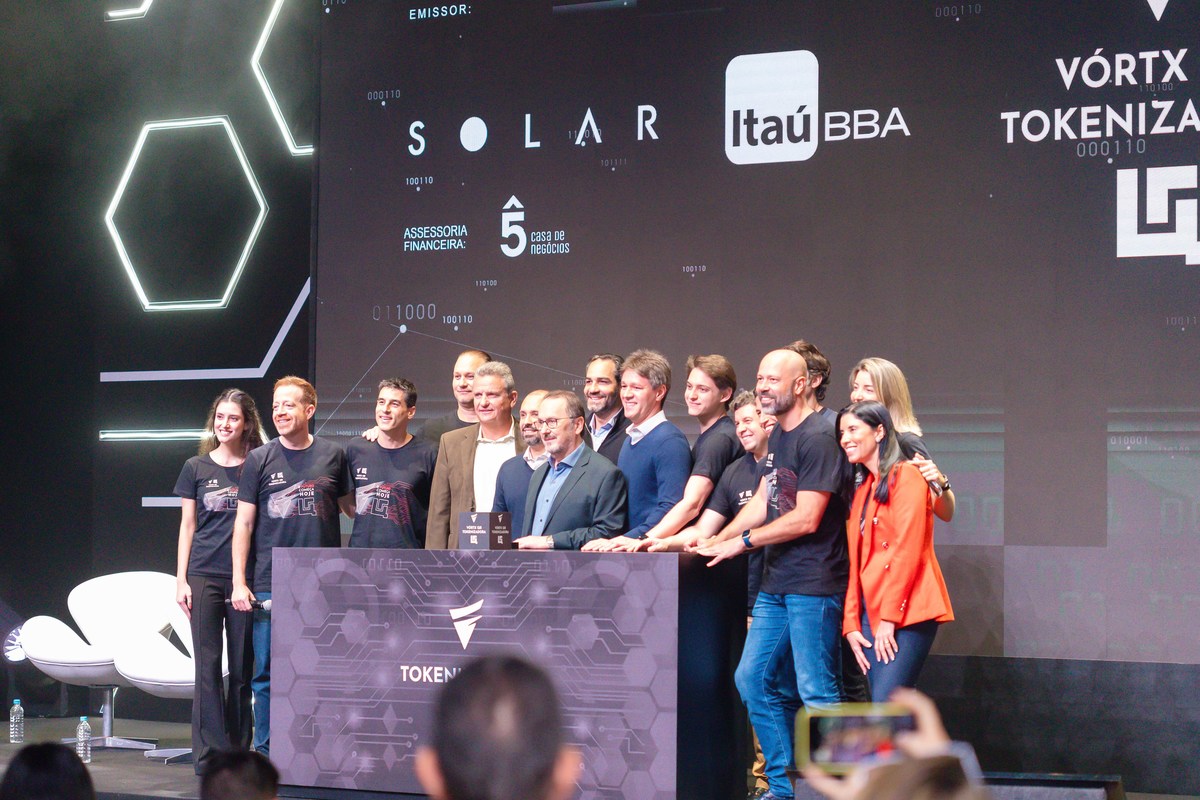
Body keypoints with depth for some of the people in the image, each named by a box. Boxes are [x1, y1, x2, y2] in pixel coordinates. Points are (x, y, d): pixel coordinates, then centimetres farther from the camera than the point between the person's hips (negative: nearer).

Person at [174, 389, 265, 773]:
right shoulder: (196, 468, 7)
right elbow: (188, 526, 9)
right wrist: (180, 580, 2)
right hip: (204, 575, 0)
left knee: (242, 668, 3)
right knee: (208, 665, -3)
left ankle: (238, 752, 9)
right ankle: (210, 753, -2)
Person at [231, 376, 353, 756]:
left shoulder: (333, 456, 7)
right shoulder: (259, 460, 5)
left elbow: (352, 508, 17)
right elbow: (244, 523, 5)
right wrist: (239, 581, -2)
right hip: (270, 584, 0)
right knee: (268, 674, 3)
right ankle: (265, 754, 11)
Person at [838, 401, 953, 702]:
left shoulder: (905, 475, -4)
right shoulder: (863, 490, 20)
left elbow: (908, 550, -12)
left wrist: (888, 617, -14)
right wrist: (851, 624, 7)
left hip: (905, 612, -8)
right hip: (872, 612, 8)